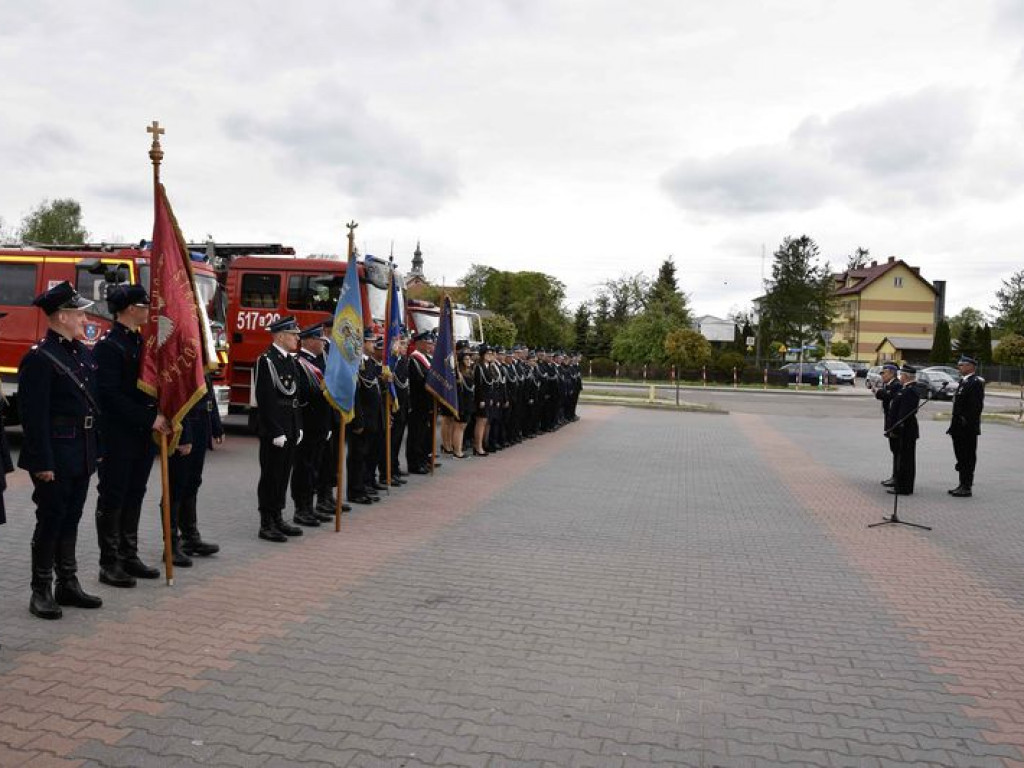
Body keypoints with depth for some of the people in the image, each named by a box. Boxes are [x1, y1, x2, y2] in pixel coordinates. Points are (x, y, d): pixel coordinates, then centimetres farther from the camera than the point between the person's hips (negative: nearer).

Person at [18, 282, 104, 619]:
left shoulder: (84, 353, 11)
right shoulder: (39, 358, -14)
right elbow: (34, 415, -17)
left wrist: (97, 449, 14)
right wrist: (42, 462, -19)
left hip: (82, 457, 8)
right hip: (54, 458, -8)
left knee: (71, 519, 15)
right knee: (50, 521, 2)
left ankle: (68, 584, 25)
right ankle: (41, 591, 15)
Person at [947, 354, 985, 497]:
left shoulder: (976, 382, -14)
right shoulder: (964, 381, 16)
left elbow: (977, 406, -20)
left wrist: (967, 424, -22)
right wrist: (954, 426, 17)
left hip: (968, 430, -9)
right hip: (960, 429, 9)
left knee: (968, 458, -2)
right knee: (961, 457, 15)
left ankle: (967, 487, 4)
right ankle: (963, 484, 23)